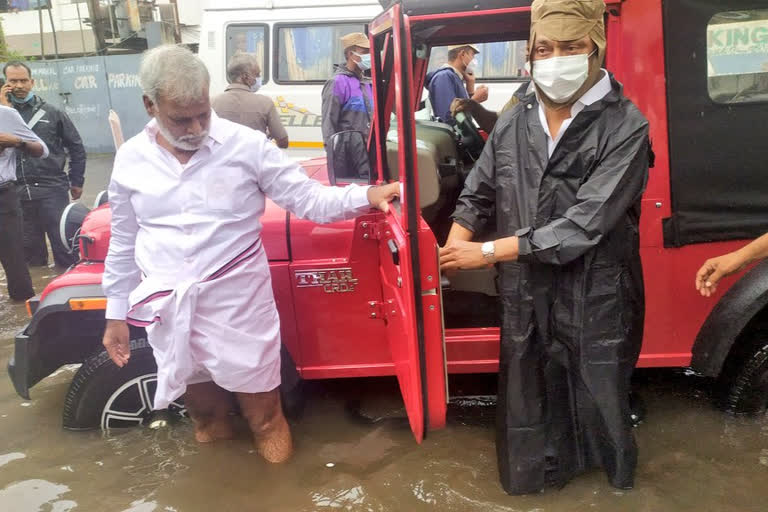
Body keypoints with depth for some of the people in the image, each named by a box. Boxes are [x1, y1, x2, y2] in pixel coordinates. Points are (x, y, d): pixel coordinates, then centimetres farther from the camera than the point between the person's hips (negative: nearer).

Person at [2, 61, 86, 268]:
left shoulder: (51, 113, 7)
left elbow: (76, 147, 10)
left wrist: (76, 182, 8)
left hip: (51, 191, -2)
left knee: (64, 246, 0)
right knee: (29, 249, 10)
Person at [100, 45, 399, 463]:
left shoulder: (246, 145, -10)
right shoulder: (130, 159, 1)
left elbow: (309, 200, -9)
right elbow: (124, 244, 10)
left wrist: (366, 196, -26)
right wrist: (117, 315, 13)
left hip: (238, 306, -2)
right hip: (168, 313, 3)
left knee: (262, 412, 11)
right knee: (200, 405, 22)